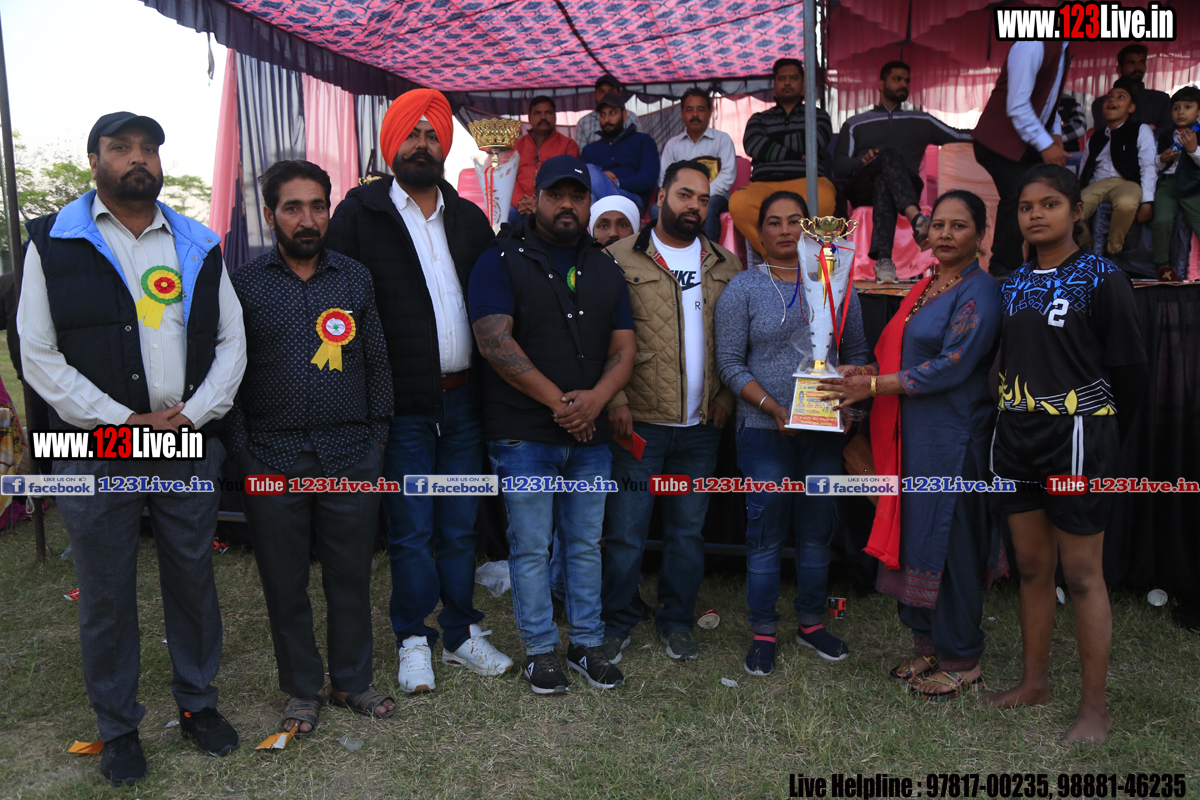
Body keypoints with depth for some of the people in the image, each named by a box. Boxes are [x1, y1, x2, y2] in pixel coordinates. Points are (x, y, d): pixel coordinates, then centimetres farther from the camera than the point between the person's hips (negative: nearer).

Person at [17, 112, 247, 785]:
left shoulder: (200, 247, 9)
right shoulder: (53, 243, 1)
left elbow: (231, 342, 7)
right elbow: (40, 356, -4)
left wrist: (192, 414, -7)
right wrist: (125, 422, -12)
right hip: (96, 453, -2)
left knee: (194, 579, 13)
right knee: (106, 595, 9)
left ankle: (198, 703, 32)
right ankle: (118, 727, 27)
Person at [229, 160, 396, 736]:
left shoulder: (355, 279, 7)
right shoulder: (244, 285, 0)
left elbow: (377, 364, 10)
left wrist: (377, 439, 6)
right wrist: (241, 452, -3)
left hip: (350, 456, 1)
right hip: (272, 460, -1)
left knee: (351, 575, 11)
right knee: (285, 582, 11)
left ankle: (353, 682, 29)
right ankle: (303, 690, 29)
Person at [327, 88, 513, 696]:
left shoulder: (469, 219, 13)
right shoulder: (360, 213, 0)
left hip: (463, 400, 4)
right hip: (402, 403, -4)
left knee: (460, 527, 13)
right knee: (410, 531, 5)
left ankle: (461, 633, 27)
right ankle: (415, 641, 22)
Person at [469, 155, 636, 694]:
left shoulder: (605, 269, 14)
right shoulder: (502, 261, -2)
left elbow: (623, 348, 9)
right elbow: (495, 342, -13)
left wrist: (595, 398, -11)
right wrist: (559, 401, -14)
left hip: (591, 433, 5)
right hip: (523, 433, -4)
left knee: (586, 544, 12)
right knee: (531, 547, 4)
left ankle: (588, 644, 25)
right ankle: (539, 650, 18)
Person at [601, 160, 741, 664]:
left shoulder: (725, 267, 12)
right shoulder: (622, 258, 0)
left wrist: (727, 394, 1)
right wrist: (615, 398, -12)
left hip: (701, 425, 4)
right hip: (639, 420, -3)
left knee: (688, 529, 13)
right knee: (626, 530, 3)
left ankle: (677, 622, 28)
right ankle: (616, 622, 20)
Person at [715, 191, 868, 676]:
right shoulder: (743, 289, 0)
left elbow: (857, 354, 12)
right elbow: (730, 363, -4)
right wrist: (773, 407, -15)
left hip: (826, 431, 3)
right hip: (765, 431, -3)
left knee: (817, 531, 12)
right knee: (766, 533, 2)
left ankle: (811, 623, 28)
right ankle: (763, 633, 15)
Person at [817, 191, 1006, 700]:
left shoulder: (979, 291, -11)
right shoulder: (925, 289, 15)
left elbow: (951, 366, -19)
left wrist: (875, 386, -17)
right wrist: (860, 371, 2)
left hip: (953, 439, -8)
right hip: (914, 437, 8)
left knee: (948, 544, 0)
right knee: (912, 536, 13)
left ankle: (962, 664, 16)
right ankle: (927, 645, 28)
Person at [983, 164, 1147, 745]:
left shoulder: (1102, 278, -6)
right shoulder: (1014, 283, 11)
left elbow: (1130, 369, -5)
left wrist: (1101, 437, 1)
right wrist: (1016, 420, 9)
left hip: (1075, 436, -6)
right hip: (1016, 435, 6)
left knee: (1082, 576, 1)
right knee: (1032, 567, 14)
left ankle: (1094, 706, 14)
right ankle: (1034, 683, 27)